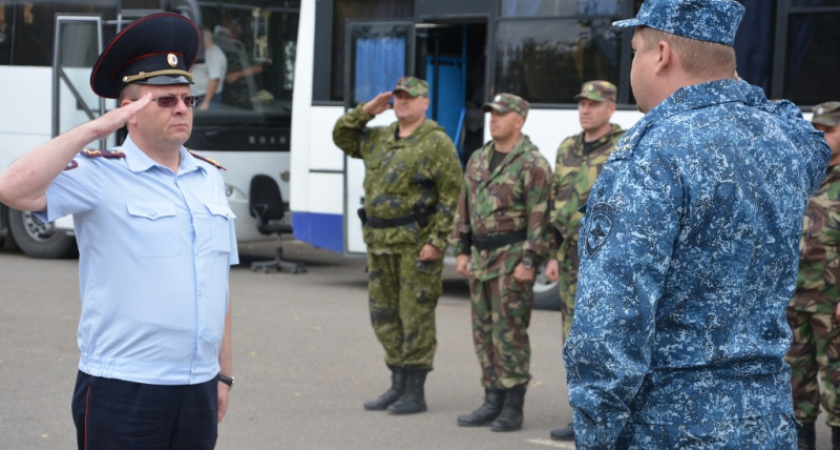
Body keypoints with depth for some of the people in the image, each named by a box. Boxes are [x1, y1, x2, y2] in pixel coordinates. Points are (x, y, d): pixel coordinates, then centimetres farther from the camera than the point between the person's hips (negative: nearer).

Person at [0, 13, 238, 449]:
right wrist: (94, 130, -18)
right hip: (123, 394, -6)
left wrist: (223, 373, 15)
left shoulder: (210, 179, 12)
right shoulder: (100, 176, -6)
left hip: (198, 394, 6)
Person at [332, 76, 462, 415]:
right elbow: (342, 137, 25)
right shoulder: (378, 139, 14)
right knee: (384, 316, 12)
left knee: (415, 317, -4)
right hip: (379, 243, 8)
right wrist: (365, 111, 9)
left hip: (416, 244, -8)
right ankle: (398, 386, 21)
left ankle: (415, 393, 2)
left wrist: (437, 241, -18)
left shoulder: (437, 143, -8)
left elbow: (452, 196, -12)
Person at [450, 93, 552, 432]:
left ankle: (513, 408, -1)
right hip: (481, 257, 8)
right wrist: (462, 250, 12)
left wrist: (529, 261, -19)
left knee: (509, 331, -7)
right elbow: (464, 207, 18)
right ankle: (493, 401, 17)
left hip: (512, 259, -8)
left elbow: (539, 217, -15)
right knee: (484, 331, 10)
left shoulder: (532, 164, -10)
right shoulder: (478, 159, 14)